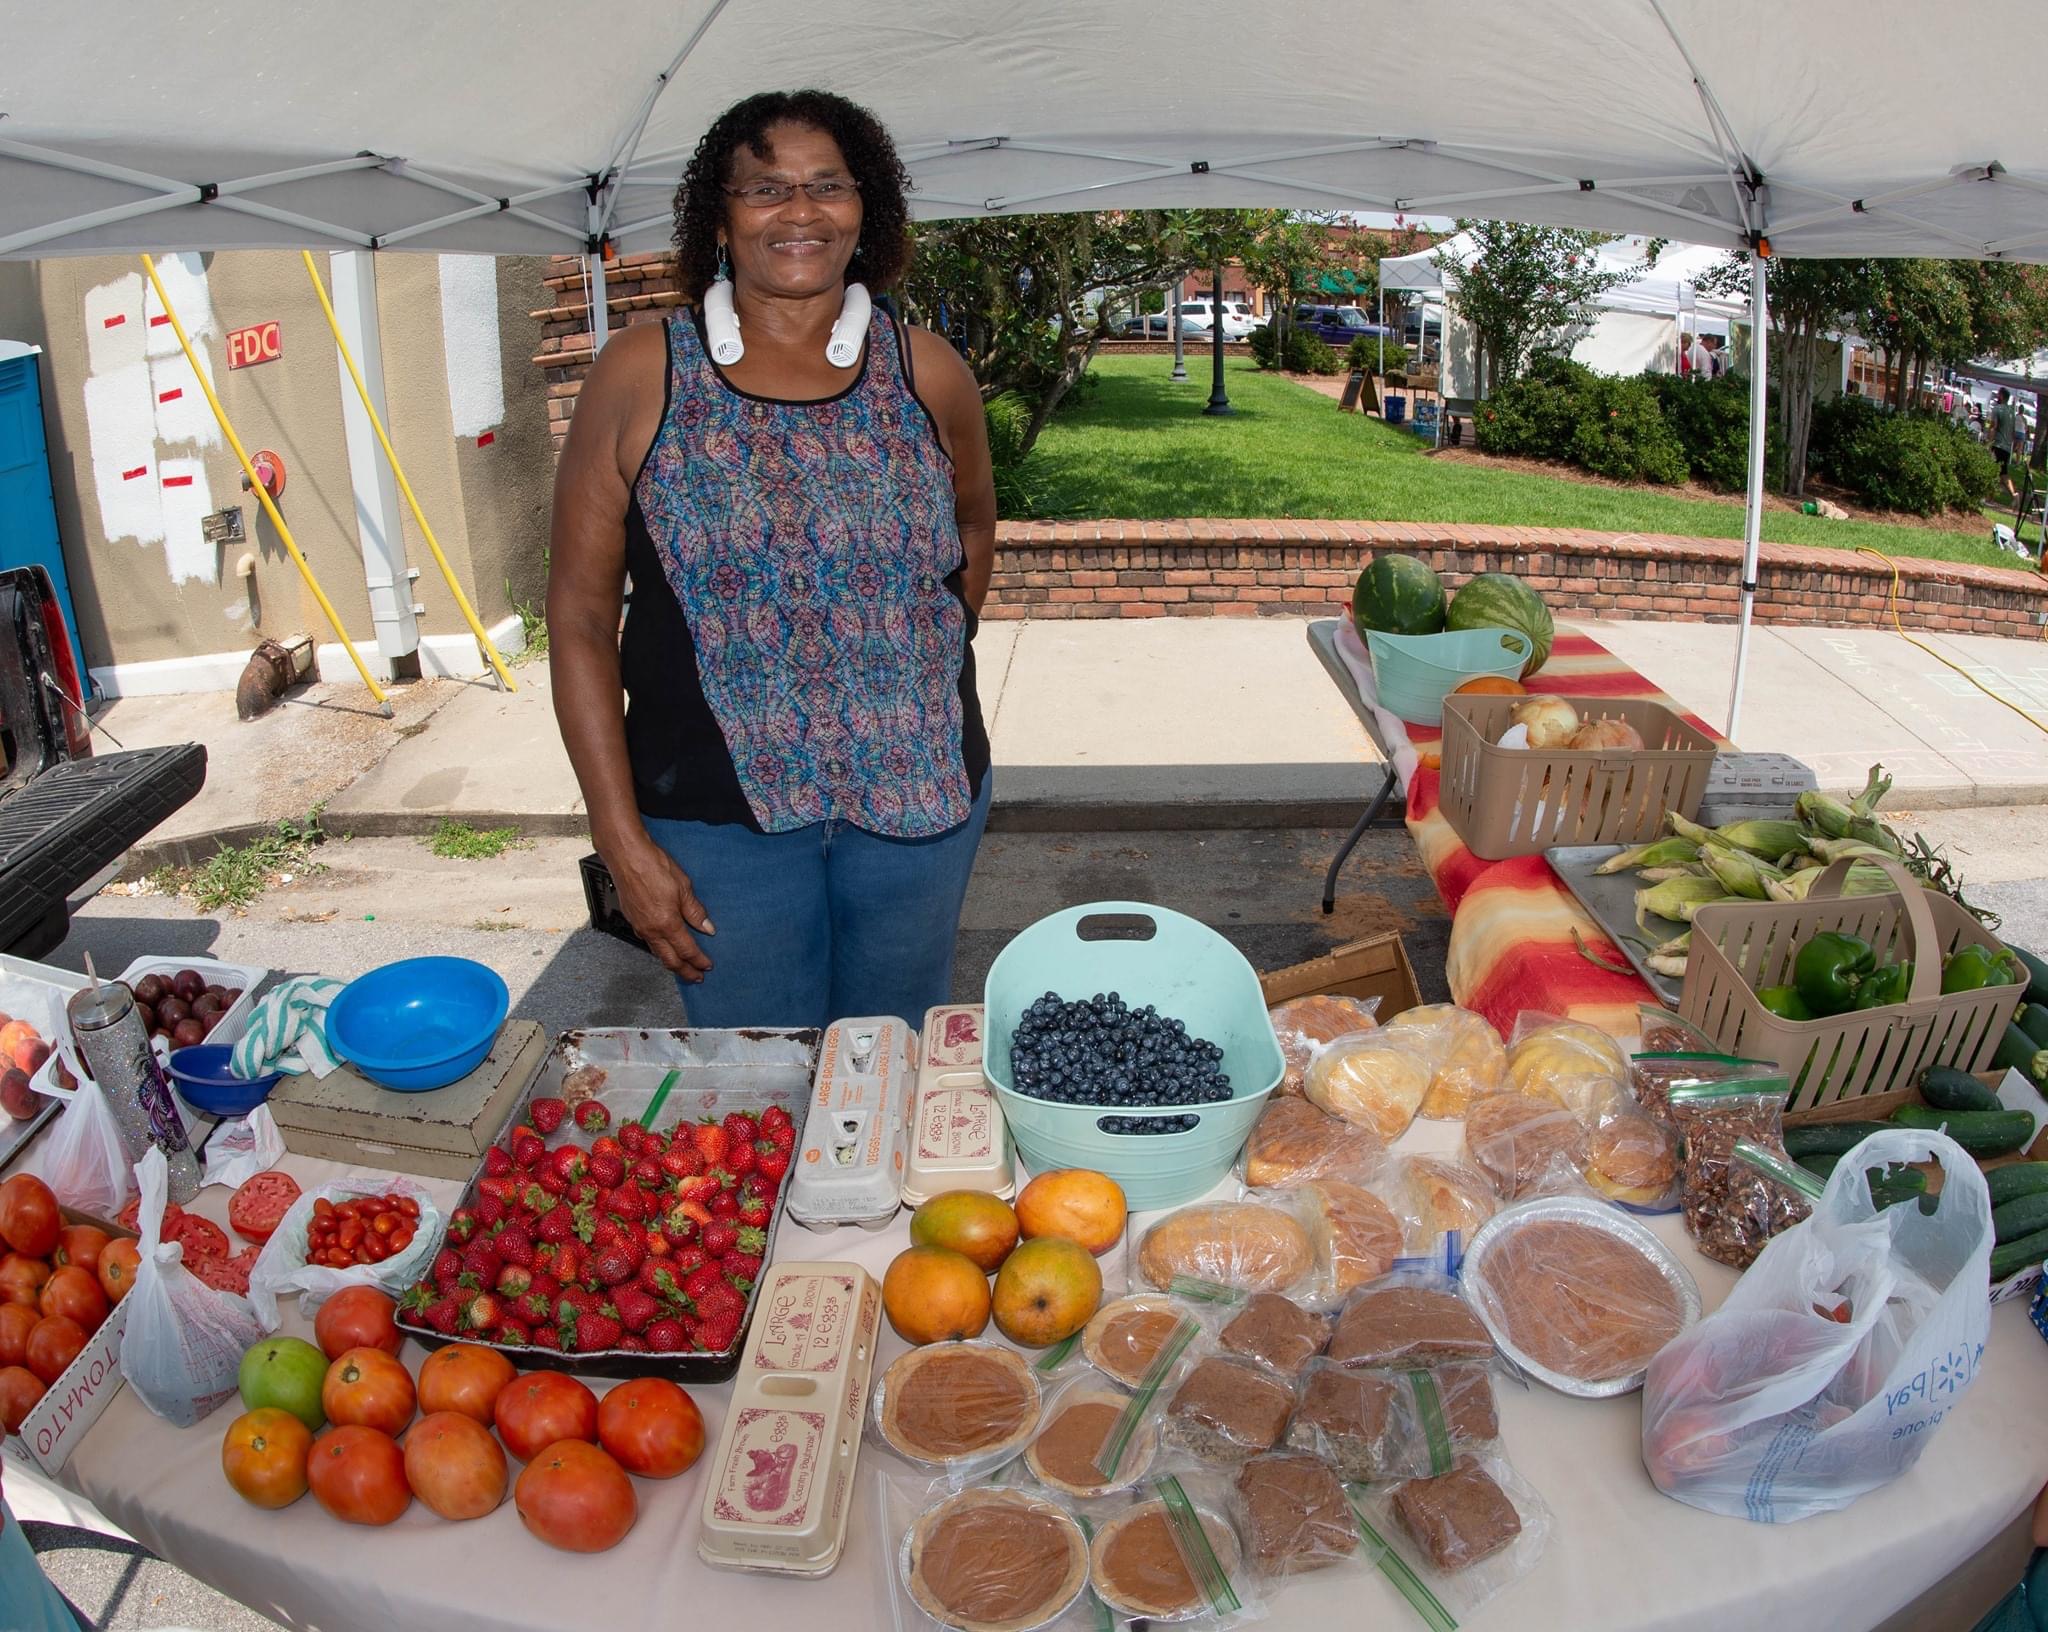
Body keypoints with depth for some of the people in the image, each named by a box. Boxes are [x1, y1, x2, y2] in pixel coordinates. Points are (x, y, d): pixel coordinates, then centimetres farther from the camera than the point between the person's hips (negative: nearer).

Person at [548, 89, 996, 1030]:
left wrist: (928, 665, 10)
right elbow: (579, 614, -4)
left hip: (919, 798, 2)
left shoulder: (926, 374, -1)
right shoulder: (640, 377, -6)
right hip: (716, 812, -1)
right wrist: (622, 838, -8)